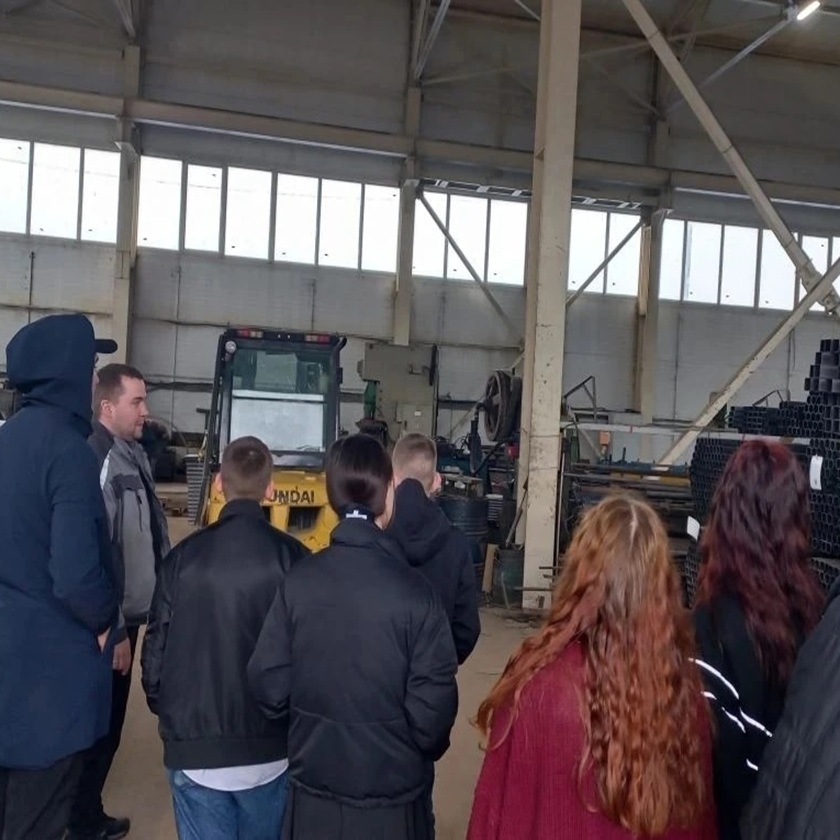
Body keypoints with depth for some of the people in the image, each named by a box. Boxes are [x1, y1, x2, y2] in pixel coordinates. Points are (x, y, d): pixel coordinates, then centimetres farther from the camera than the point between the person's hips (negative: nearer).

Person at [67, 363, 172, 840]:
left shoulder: (134, 454, 7)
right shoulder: (99, 459, -23)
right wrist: (113, 630, -22)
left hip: (129, 612, 9)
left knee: (111, 718, 20)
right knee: (101, 722, 6)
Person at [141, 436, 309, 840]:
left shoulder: (184, 556, -7)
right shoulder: (291, 557, -11)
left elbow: (156, 647, -2)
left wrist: (166, 710, 17)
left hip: (194, 748, 0)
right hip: (270, 748, 0)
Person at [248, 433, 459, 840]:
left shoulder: (297, 581, -13)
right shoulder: (414, 592, -20)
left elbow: (268, 685, -7)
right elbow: (433, 708, -16)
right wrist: (425, 752, 6)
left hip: (312, 790, 2)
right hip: (393, 796, -2)